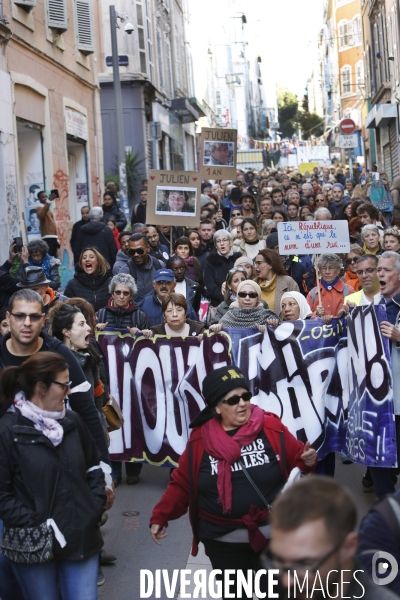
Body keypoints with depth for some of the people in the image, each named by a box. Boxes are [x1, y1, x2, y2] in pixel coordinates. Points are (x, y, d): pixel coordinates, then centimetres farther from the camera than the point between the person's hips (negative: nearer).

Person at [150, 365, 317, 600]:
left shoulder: (272, 428, -6)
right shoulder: (200, 439, -3)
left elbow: (296, 458, 4)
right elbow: (181, 484, 3)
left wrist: (308, 461, -18)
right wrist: (160, 516, -4)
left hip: (271, 535, -1)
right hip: (222, 541, 1)